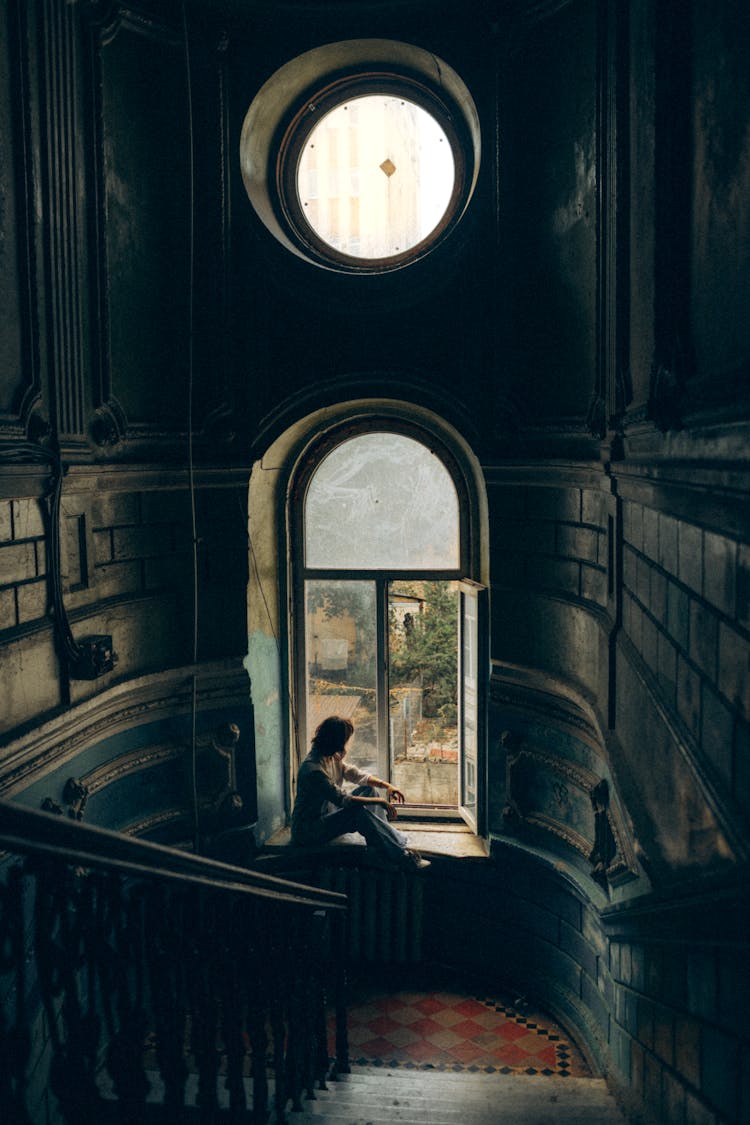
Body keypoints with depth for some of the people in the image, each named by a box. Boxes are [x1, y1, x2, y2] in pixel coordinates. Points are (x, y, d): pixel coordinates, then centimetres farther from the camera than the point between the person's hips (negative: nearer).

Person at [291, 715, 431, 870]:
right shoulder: (313, 769, -27)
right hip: (308, 831, -11)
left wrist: (386, 785, -1)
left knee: (370, 790, 5)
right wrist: (379, 801, -24)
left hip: (328, 815, 11)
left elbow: (356, 774, 13)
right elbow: (343, 800, -29)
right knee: (359, 813, -30)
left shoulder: (333, 758, 3)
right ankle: (403, 856, -22)